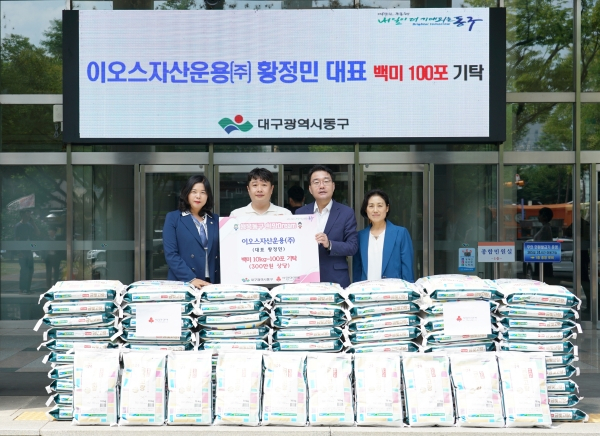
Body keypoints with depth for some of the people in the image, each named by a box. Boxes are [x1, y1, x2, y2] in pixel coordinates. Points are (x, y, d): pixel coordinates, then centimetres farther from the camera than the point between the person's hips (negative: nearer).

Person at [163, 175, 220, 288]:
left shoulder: (216, 220, 11)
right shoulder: (173, 218, 2)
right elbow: (170, 253, -7)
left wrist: (223, 281, -5)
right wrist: (191, 279, -16)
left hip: (212, 283, 3)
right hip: (182, 284, -3)